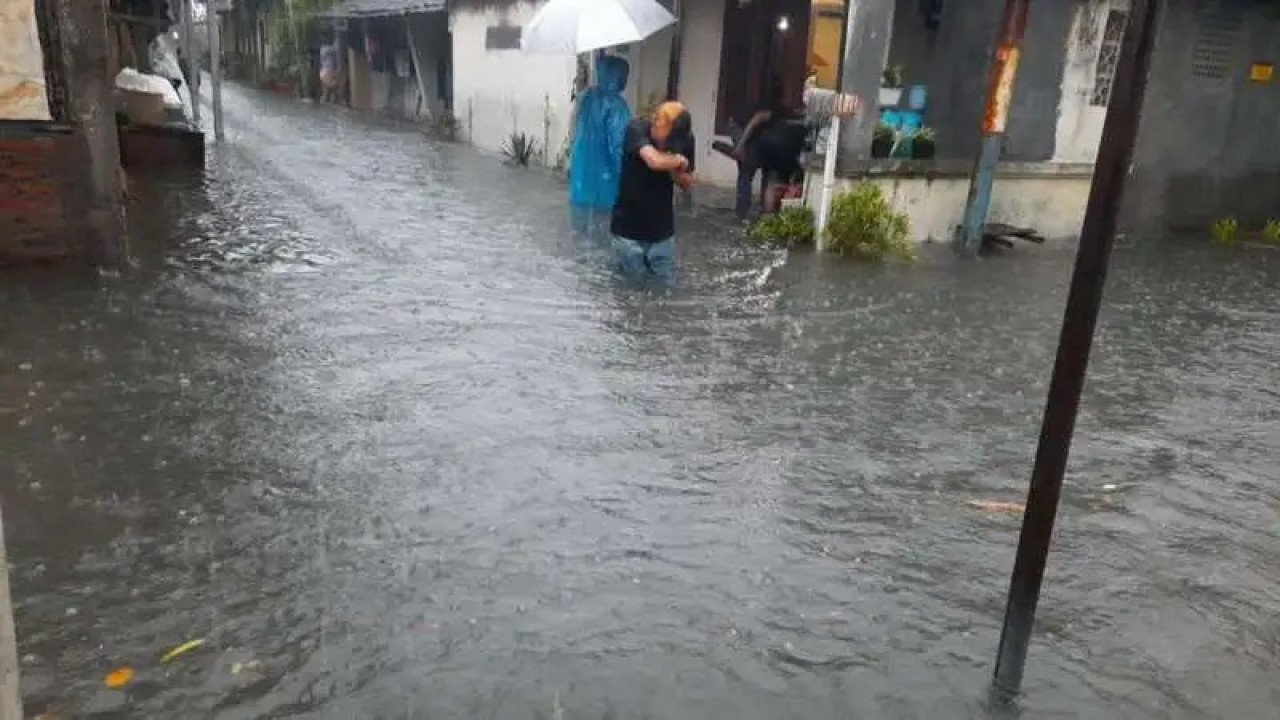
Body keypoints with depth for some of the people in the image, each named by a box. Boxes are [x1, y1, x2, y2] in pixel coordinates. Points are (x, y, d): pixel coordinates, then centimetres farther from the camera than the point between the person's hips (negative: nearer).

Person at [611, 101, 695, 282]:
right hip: (628, 230, -3)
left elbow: (687, 182, 6)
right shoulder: (636, 128, -21)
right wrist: (679, 160, -19)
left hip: (662, 231, 4)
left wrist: (674, 170, -17)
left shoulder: (685, 138, -7)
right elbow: (655, 161, -41)